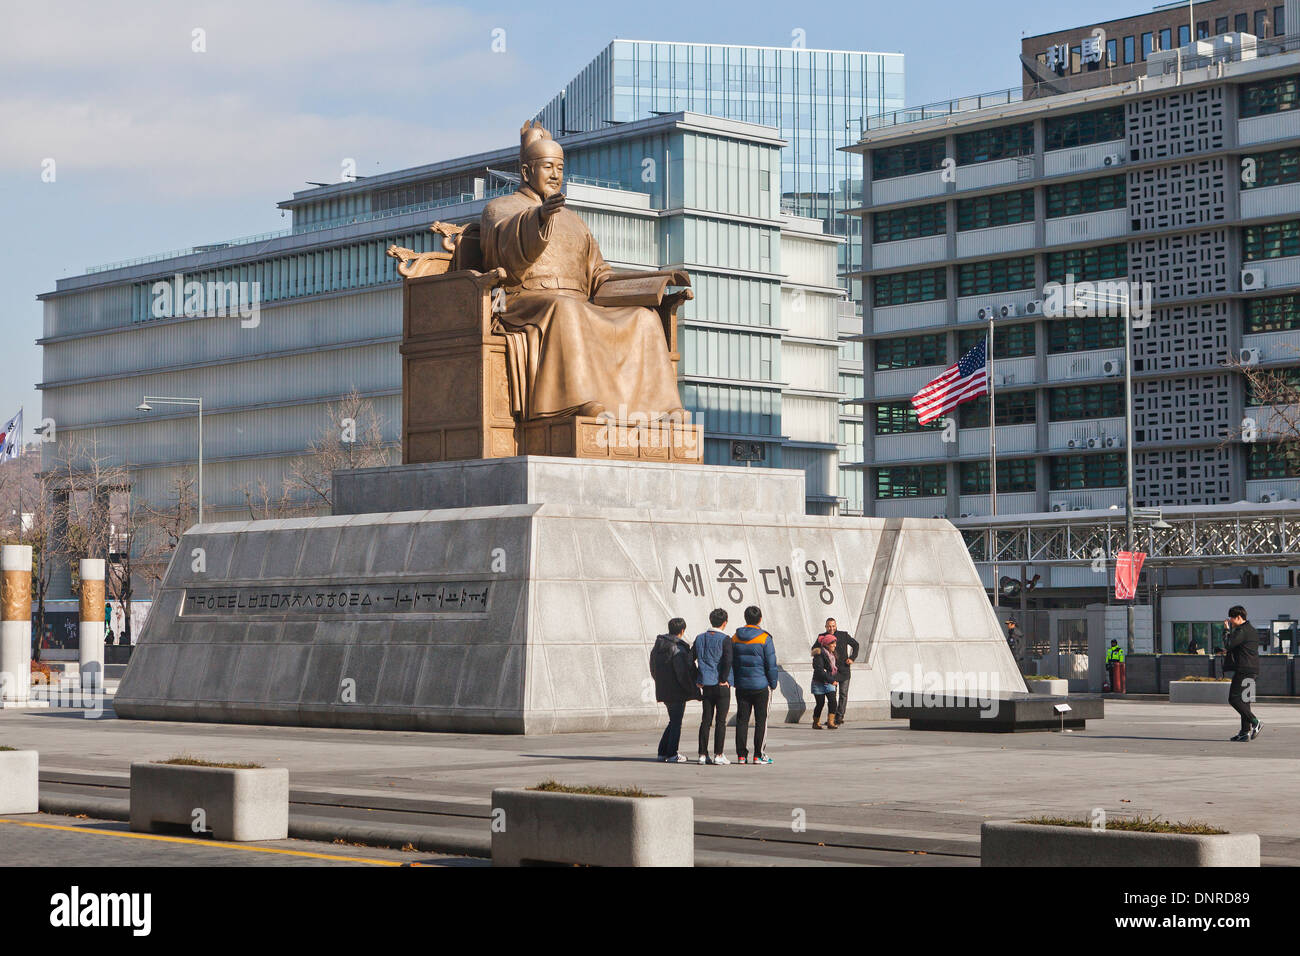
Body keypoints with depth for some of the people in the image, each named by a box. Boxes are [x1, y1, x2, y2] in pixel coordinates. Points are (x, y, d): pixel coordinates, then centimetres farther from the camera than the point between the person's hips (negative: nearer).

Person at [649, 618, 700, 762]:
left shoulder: (658, 646, 8)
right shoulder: (678, 648, -18)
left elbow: (653, 669, 16)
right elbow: (682, 672, -21)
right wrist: (693, 688, -10)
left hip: (662, 690, 8)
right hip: (677, 691, -8)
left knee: (673, 721, 18)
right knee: (676, 722, 2)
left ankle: (662, 752, 17)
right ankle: (672, 754, 2)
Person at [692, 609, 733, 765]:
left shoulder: (700, 639, 8)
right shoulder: (724, 639, -9)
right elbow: (727, 660, -21)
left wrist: (698, 680, 12)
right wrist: (724, 679, -11)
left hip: (706, 686, 5)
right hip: (722, 686, -5)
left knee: (705, 721, 8)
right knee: (720, 721, -1)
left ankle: (703, 754, 7)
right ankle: (718, 755, -2)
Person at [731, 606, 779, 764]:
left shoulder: (735, 638, 6)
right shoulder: (765, 638, -8)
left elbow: (731, 662, 10)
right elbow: (771, 664, -6)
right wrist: (773, 684, 4)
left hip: (741, 685, 4)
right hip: (760, 685, -4)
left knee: (742, 720, 7)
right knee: (761, 720, 3)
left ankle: (741, 754, 6)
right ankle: (759, 755, 1)